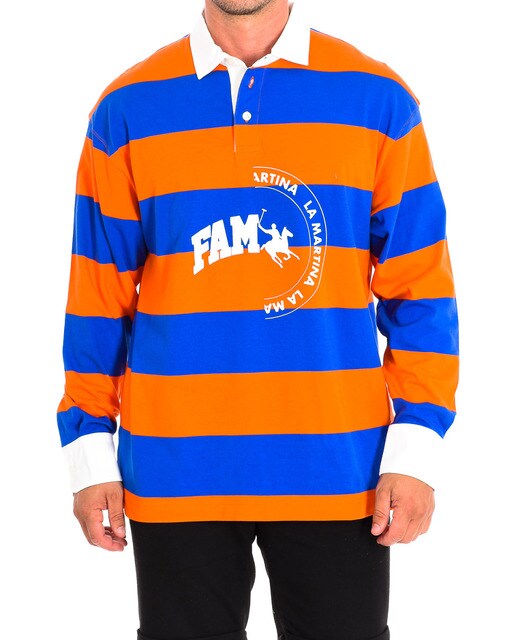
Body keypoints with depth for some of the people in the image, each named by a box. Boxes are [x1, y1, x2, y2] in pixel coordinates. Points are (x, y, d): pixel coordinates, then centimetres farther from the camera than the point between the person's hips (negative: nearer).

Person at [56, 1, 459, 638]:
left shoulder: (378, 100, 2)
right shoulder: (127, 110, 4)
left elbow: (418, 288, 1)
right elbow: (99, 298, 6)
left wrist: (416, 447, -4)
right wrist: (89, 450, 5)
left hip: (337, 466, 0)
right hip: (176, 469, 1)